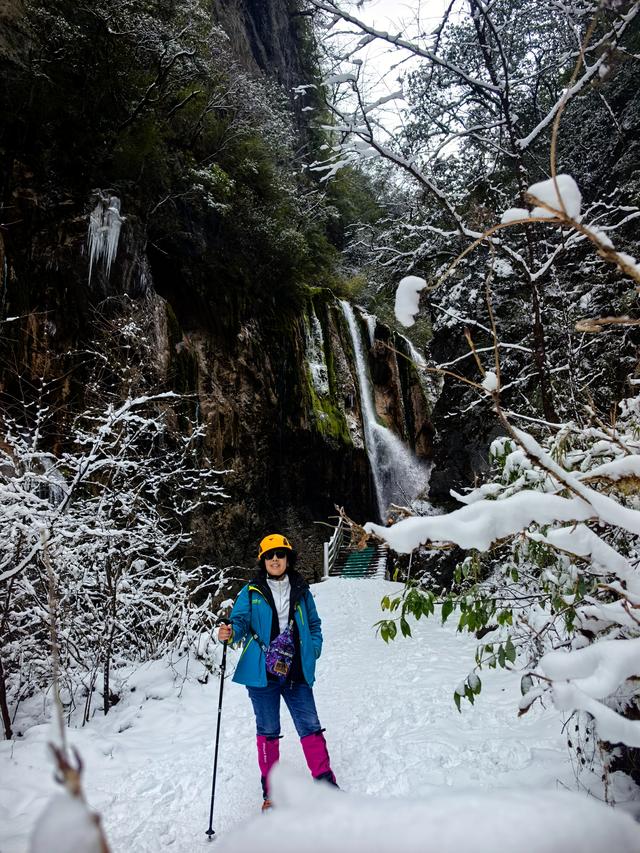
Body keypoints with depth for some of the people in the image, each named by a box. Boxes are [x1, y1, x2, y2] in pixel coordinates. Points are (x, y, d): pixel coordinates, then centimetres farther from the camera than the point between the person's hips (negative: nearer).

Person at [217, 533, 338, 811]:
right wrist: (230, 633, -29)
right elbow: (240, 620, -7)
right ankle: (271, 791, 25)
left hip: (297, 673, 1)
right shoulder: (251, 592, 1)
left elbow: (314, 624, 17)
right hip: (262, 672, -1)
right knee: (268, 731, 10)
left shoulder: (301, 591, 7)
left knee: (310, 726, 1)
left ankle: (326, 782, 15)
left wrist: (313, 650, 4)